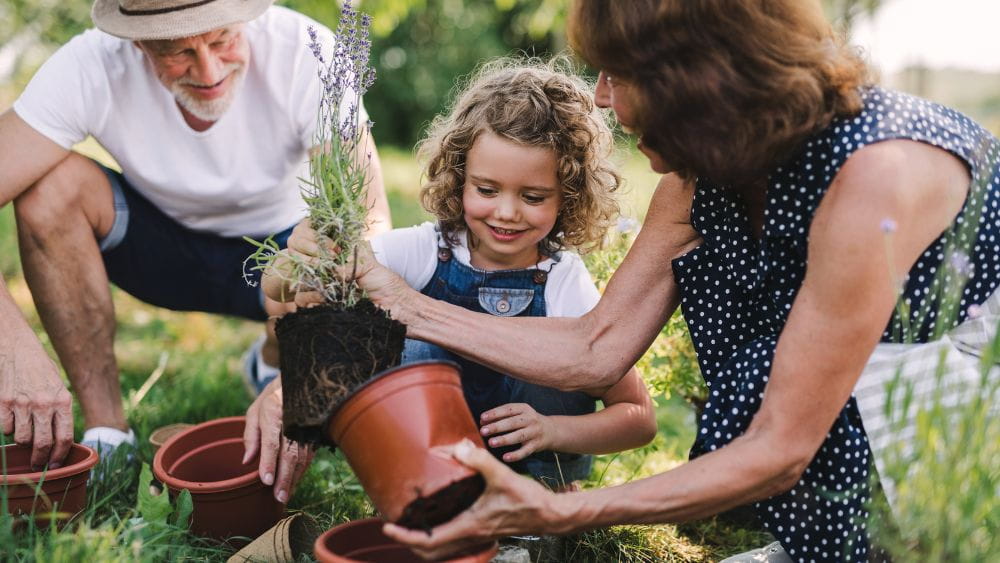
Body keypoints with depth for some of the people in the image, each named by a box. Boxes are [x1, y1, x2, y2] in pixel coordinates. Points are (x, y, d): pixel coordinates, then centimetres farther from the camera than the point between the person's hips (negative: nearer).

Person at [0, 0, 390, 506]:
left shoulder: (304, 53, -29)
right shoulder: (92, 67, -26)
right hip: (160, 240, 1)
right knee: (51, 184, -27)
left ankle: (272, 361, 7)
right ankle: (106, 431, -14)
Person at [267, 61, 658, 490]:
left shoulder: (565, 286, -18)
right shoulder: (423, 251, -16)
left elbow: (640, 418, -13)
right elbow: (279, 289, -20)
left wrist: (550, 429, -31)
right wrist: (299, 254, -43)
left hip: (529, 462, 0)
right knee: (422, 344, -25)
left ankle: (544, 488, -2)